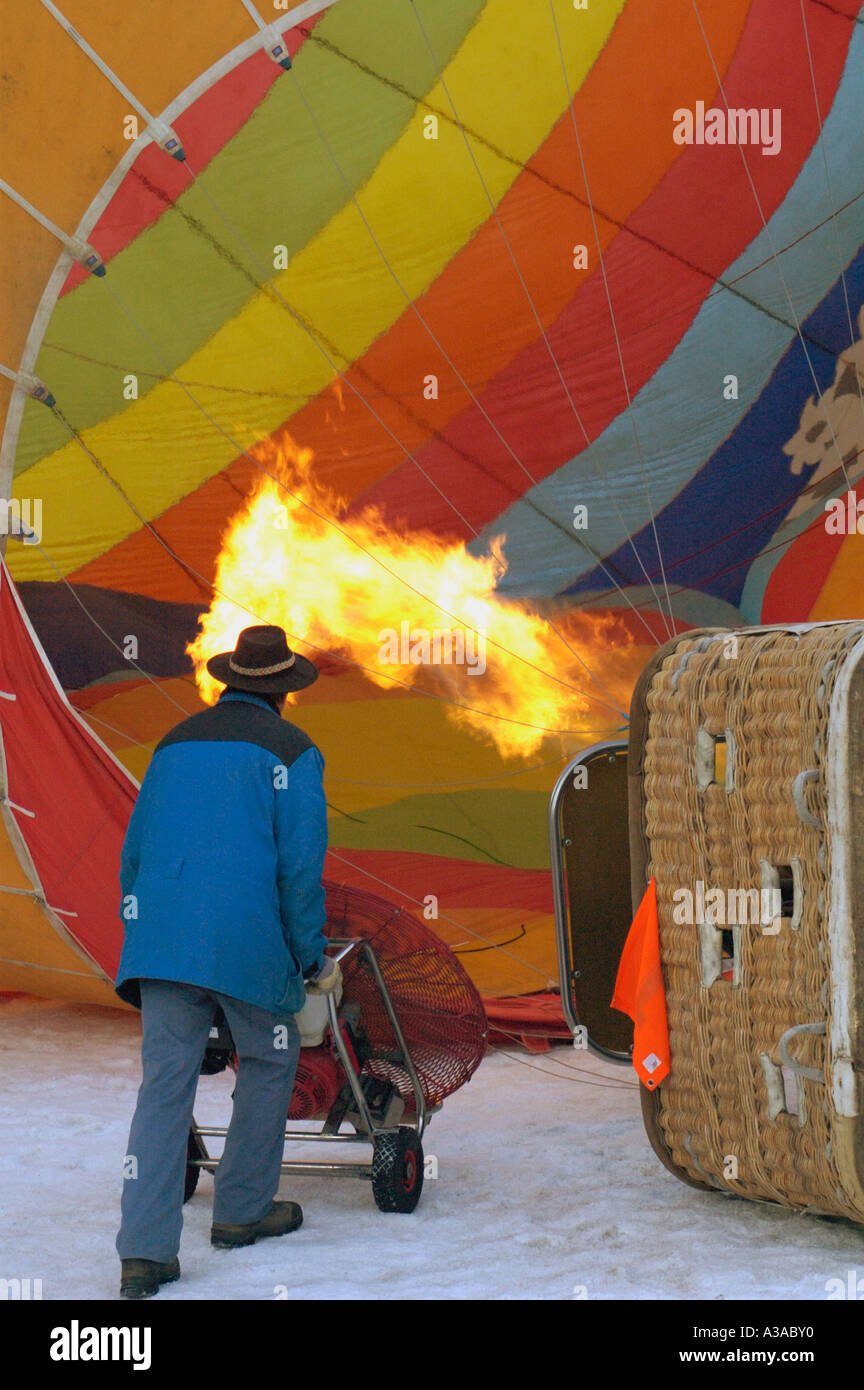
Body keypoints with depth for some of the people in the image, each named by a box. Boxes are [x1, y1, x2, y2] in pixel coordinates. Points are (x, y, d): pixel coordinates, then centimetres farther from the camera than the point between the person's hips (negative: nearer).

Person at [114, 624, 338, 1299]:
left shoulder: (175, 743, 19)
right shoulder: (291, 750, 1)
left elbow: (136, 851, 21)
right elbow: (300, 865, -5)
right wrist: (313, 960, 3)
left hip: (161, 940, 4)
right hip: (247, 941, -4)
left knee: (165, 1084, 0)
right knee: (268, 1065, 17)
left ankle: (145, 1250, -8)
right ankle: (242, 1209, 24)